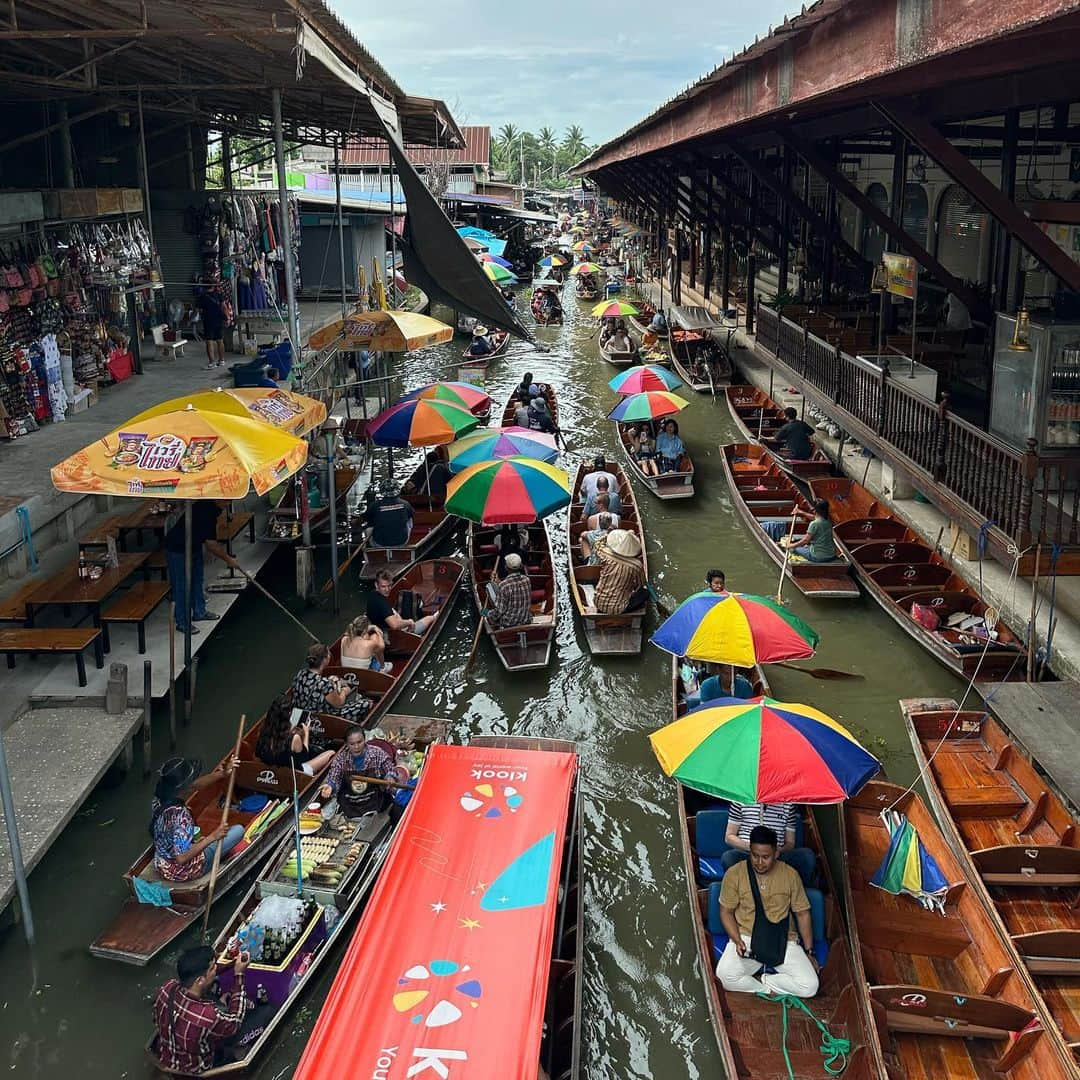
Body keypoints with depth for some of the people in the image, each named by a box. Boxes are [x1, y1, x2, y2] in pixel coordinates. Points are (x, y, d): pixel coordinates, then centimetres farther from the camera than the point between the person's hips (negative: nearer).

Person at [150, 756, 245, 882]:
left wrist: (222, 774, -9)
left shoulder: (159, 799, -12)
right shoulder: (180, 815, -36)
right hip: (183, 872, -7)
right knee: (238, 830, 5)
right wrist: (213, 837, -29)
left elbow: (196, 785, 1)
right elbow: (181, 858, -35)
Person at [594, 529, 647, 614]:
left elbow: (598, 544, 10)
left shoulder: (605, 556, -15)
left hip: (598, 604, 3)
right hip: (617, 609, -3)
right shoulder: (636, 566, -21)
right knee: (644, 593, 15)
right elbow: (640, 585, -2)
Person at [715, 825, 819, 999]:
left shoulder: (790, 875, -3)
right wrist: (737, 940, -15)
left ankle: (758, 981, -1)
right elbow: (726, 912, 1)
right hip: (746, 939, -1)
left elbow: (802, 913, 6)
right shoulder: (734, 874, -6)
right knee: (724, 976, -31)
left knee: (810, 986, -21)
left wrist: (809, 952, 3)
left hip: (783, 941, 1)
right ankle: (771, 989, -7)